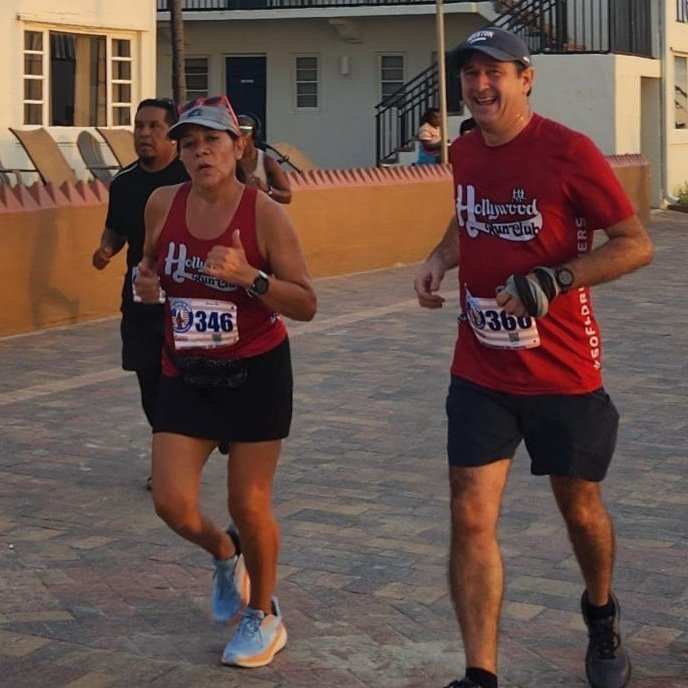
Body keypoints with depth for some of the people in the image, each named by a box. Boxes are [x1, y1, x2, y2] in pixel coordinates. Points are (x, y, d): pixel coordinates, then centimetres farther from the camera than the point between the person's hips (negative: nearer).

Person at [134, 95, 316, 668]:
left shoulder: (265, 215, -15)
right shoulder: (163, 205, -3)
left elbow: (306, 305, -15)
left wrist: (248, 275, -30)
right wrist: (146, 284, -7)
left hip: (255, 373, -4)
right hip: (186, 373, 4)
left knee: (249, 504, 2)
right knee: (172, 503, -4)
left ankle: (263, 616, 28)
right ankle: (225, 553, 32)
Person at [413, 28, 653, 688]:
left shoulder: (568, 152, -15)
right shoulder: (464, 152, 4)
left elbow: (636, 244, -14)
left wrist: (552, 282, -26)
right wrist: (440, 258, 3)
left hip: (562, 372, -4)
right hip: (480, 372, 4)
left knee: (580, 508, 14)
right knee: (471, 517, -6)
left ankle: (601, 615, 44)